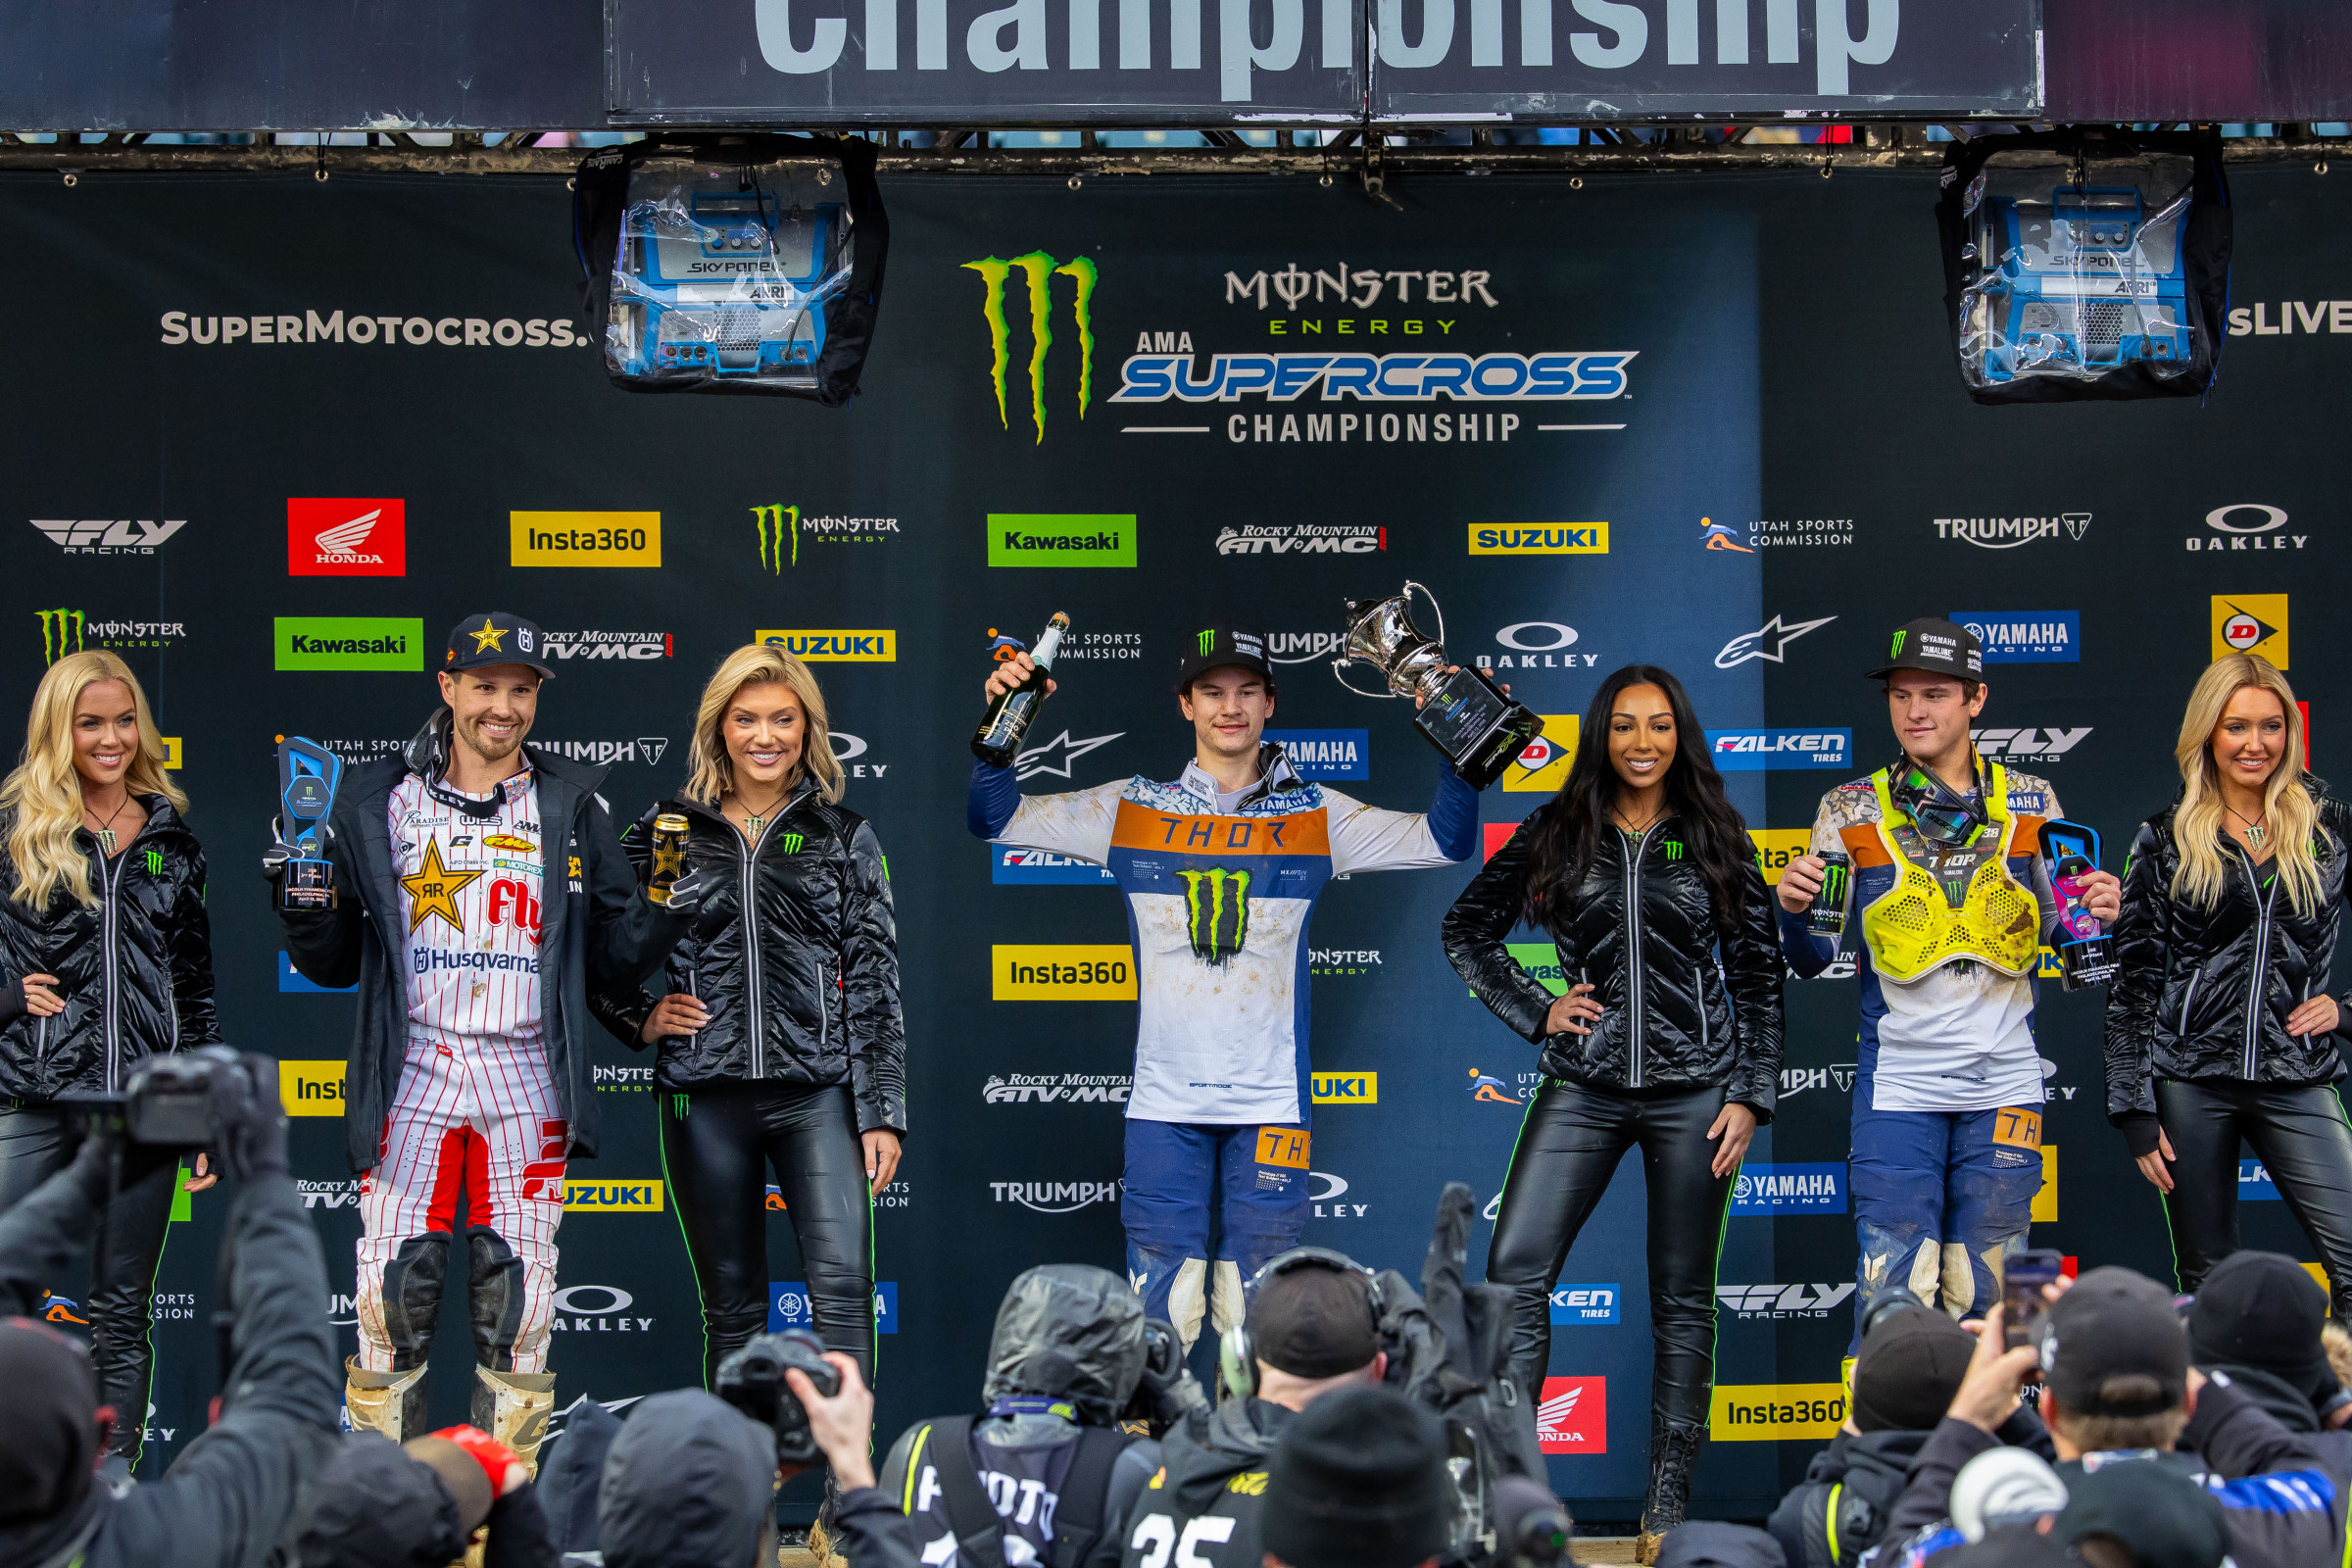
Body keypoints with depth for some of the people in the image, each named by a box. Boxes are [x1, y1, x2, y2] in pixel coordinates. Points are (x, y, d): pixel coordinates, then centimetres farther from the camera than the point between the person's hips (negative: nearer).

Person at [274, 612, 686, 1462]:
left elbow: (615, 958, 9)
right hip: (413, 1074, -1)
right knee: (397, 1281, -4)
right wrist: (303, 897, -8)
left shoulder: (573, 807, 10)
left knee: (516, 1286, 2)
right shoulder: (377, 802, 7)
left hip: (527, 1084, 1)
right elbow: (333, 961, 10)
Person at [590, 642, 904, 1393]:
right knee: (732, 1309, 7)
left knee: (843, 1288, -15)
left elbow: (875, 982, 5)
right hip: (704, 1096, 1)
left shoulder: (845, 838, 7)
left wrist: (882, 1111, -1)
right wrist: (641, 1019, 0)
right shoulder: (666, 830, 8)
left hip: (815, 1091, -1)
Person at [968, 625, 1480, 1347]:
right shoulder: (1133, 810, 6)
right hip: (1164, 1101, 0)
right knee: (1156, 1321, -1)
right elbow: (997, 819, 7)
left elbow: (1446, 841, 3)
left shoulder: (1316, 816, 6)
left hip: (1270, 1102, 0)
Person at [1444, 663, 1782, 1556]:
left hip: (1693, 1089, -1)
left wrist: (1749, 1095, -2)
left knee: (1683, 1299, 3)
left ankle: (1666, 1510, 9)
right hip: (1584, 1086, 1)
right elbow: (1467, 929, 13)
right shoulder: (1557, 834, 5)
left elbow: (1758, 976, 6)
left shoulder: (1715, 839, 4)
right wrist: (1534, 1011, 2)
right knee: (1515, 1270, -11)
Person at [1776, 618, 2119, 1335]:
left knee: (1982, 1301, 7)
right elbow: (1813, 958, 3)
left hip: (2005, 1082, 1)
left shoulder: (2030, 803, 6)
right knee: (1894, 1292, -5)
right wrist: (1794, 908, -18)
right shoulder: (1852, 810, 2)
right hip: (1898, 1088, -1)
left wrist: (2095, 912, -11)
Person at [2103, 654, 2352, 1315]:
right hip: (2190, 1080, 0)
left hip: (2298, 1081, 0)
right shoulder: (2167, 839, 3)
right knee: (2206, 1280, 6)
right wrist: (2135, 1110, -2)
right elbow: (2131, 980, 3)